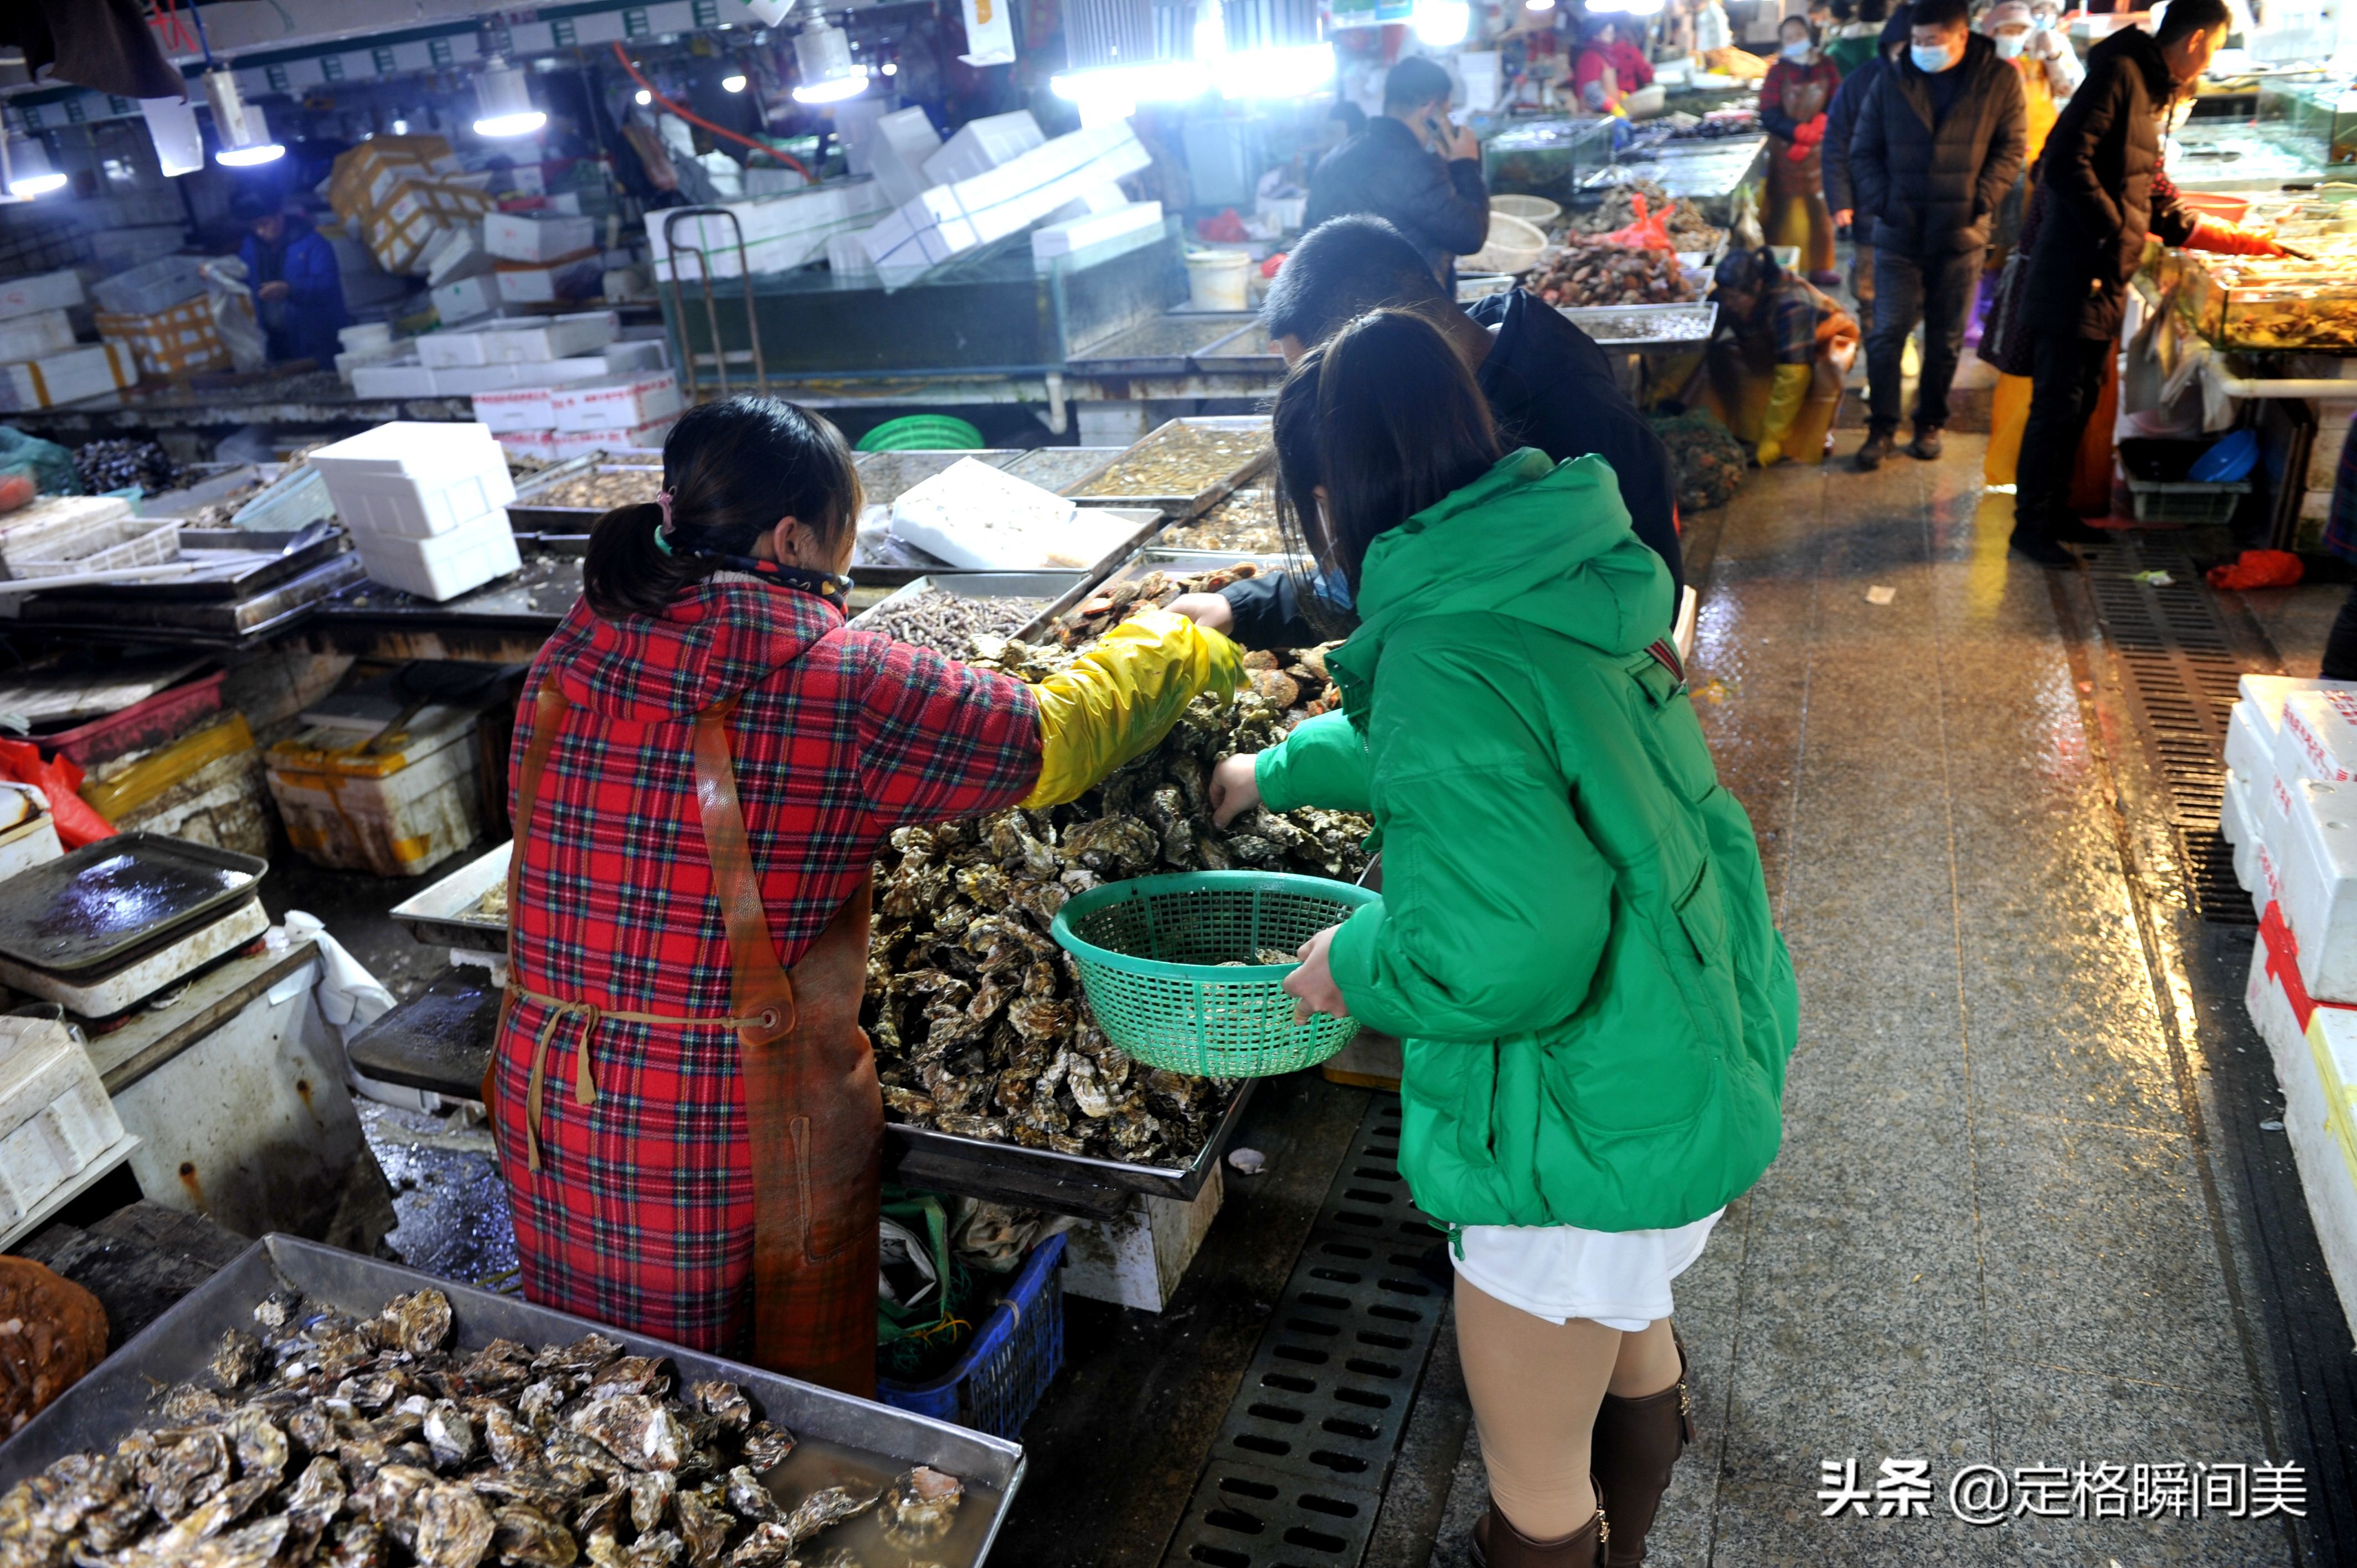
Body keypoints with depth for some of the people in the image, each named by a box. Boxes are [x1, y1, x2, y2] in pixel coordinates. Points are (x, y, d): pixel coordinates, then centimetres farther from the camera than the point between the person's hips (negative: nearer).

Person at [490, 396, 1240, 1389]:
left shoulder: (569, 663, 0)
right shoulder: (840, 687, -17)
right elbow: (1054, 739, -6)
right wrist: (1185, 646, 13)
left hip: (548, 1114, 6)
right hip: (732, 1136, -5)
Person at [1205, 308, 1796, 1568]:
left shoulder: (1445, 658, -29)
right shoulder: (1560, 574, 0)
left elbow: (1518, 944, -35)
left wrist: (1356, 962, -16)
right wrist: (1280, 770, 31)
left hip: (1591, 1141, -10)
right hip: (1705, 1068, 10)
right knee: (1632, 1335, 36)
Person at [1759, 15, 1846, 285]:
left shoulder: (1826, 67, 4)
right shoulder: (1778, 71, 1)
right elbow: (1768, 114, -8)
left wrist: (1813, 133, -16)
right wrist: (1800, 131, -20)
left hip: (1819, 151, 2)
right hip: (1784, 151, -2)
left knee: (1820, 210, 3)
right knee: (1784, 211, -1)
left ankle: (1819, 267, 9)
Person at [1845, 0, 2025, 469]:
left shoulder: (1999, 81, -1)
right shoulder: (1891, 82, 1)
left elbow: (2010, 150, 3)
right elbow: (1863, 150, 6)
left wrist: (1982, 200, -10)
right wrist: (1881, 201, -7)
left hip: (1961, 235, 0)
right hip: (1900, 232, 0)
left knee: (1946, 338, 8)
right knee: (1887, 334, -2)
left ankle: (1931, 423, 21)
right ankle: (1882, 427, 8)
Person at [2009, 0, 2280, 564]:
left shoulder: (2150, 94, 21)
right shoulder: (2119, 73, -8)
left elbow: (2157, 205, 25)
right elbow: (2066, 163, -21)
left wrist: (2240, 241, 25)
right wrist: (2116, 232, -16)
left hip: (2104, 285, 10)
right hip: (2074, 279, -10)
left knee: (2081, 403, 13)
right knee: (2058, 406, -6)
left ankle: (2055, 511, 22)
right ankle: (2030, 527, 2)